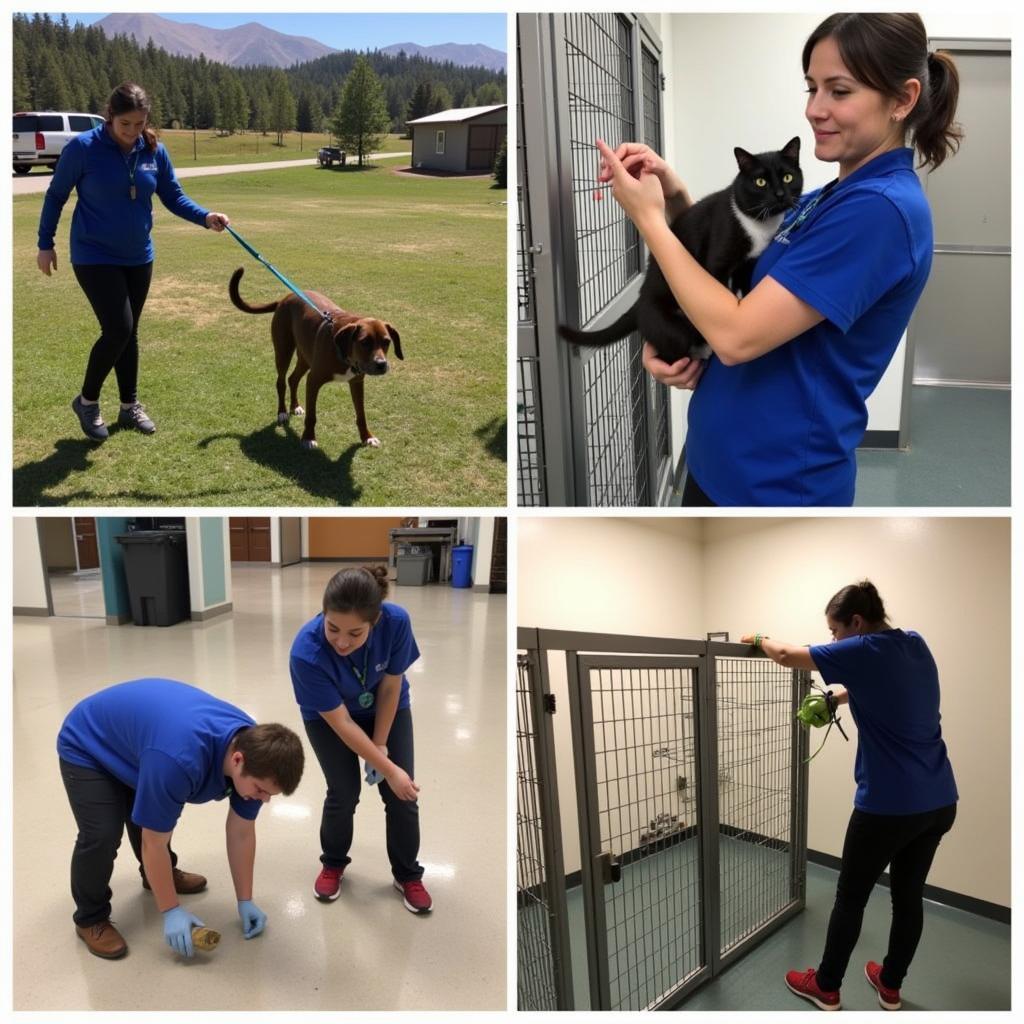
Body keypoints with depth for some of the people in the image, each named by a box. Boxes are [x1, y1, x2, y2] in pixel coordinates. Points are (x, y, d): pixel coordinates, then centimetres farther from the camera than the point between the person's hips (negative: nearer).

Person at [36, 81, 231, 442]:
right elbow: (56, 196, -3)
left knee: (129, 333, 12)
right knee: (118, 329, -14)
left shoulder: (154, 151, -3)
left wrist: (206, 217, -15)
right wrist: (45, 243, 1)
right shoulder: (83, 147, -14)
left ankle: (130, 407, 25)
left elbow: (173, 196, 4)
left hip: (138, 258, 5)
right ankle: (87, 400, 8)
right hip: (94, 257, -4)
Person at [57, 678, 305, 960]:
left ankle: (159, 875, 41)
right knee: (102, 835, -17)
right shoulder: (178, 761, -43)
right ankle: (91, 918, 7)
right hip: (86, 748, -6)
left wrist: (245, 901, -1)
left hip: (129, 734, 7)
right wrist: (171, 910, -16)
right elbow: (154, 843, -28)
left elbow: (242, 832, -7)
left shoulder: (253, 747, -20)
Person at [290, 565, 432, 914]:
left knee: (402, 795, 0)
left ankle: (407, 875, 22)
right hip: (326, 716, -1)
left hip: (387, 709, 2)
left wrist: (380, 744, -11)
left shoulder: (396, 621, -37)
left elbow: (390, 687, -19)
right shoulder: (307, 652, -40)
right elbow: (341, 722, -29)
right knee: (344, 794, -2)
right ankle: (333, 864, 28)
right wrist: (388, 769, -24)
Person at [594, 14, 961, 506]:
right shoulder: (828, 198, 9)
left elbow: (736, 335, -25)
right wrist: (673, 193, -3)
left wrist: (648, 217, -15)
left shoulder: (882, 207, -20)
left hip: (778, 483, -9)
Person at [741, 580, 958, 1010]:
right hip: (939, 801, 8)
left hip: (889, 805, -7)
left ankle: (826, 987, 26)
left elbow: (787, 654, -8)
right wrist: (835, 698, 17)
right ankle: (890, 986, 34)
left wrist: (760, 640, 9)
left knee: (851, 897, 10)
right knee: (909, 896, 19)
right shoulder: (916, 645, 6)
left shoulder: (864, 651, -16)